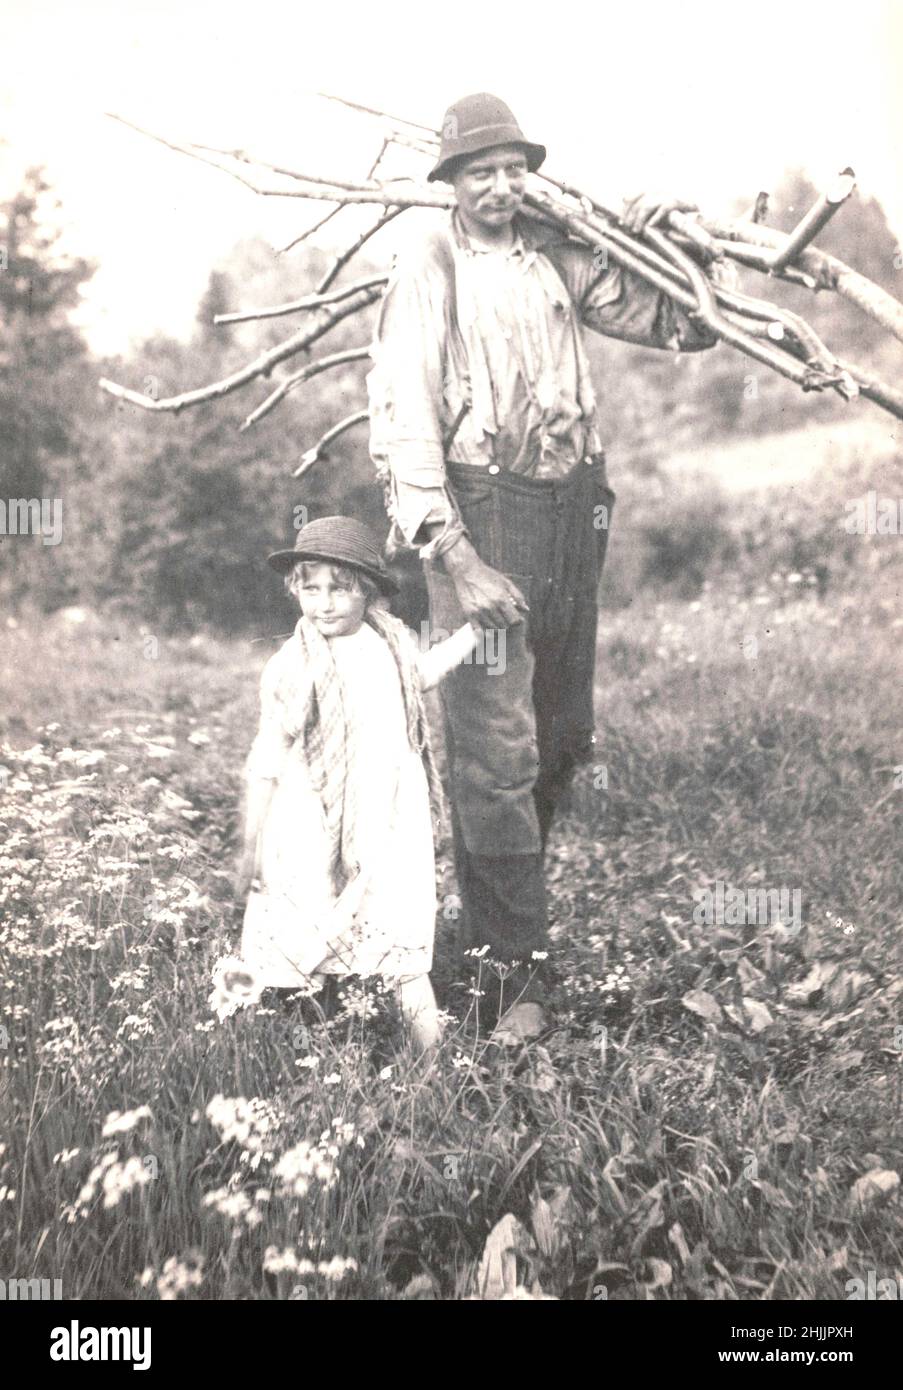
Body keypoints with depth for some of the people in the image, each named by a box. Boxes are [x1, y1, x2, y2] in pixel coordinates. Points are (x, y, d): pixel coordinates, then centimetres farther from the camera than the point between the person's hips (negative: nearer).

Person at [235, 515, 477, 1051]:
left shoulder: (392, 644, 1)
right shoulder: (289, 669, -9)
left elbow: (422, 672, 27)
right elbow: (267, 762, -3)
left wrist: (476, 627, 24)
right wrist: (252, 844, -1)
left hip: (389, 829, 2)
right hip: (311, 834, -2)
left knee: (405, 955, 4)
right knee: (298, 950, 5)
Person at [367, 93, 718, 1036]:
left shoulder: (559, 258, 11)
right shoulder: (428, 268, -3)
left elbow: (687, 326, 17)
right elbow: (400, 420, -13)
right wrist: (456, 559, -20)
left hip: (572, 510, 6)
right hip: (480, 513, -6)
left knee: (564, 735, 13)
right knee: (498, 746, -7)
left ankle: (497, 902, 35)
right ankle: (515, 958, 6)